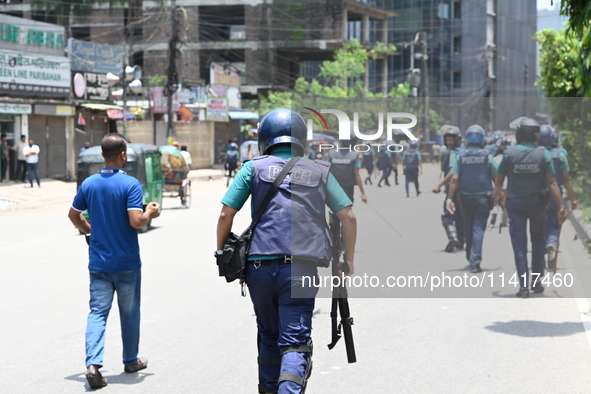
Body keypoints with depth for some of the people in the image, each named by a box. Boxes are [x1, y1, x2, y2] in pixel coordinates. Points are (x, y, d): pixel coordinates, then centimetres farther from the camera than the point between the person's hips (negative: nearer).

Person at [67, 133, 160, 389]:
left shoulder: (89, 184, 1)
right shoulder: (131, 184, -15)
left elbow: (73, 215, 11)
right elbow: (136, 221, -23)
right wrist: (150, 213, -3)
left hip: (98, 262, 3)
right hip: (127, 263, -3)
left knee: (98, 312, 2)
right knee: (129, 313, 14)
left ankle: (93, 363, -14)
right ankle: (131, 361, 28)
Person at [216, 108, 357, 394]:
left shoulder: (255, 168, 8)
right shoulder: (319, 171, 12)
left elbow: (226, 214, 2)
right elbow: (348, 217, 8)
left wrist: (221, 253, 15)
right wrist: (349, 260, 19)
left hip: (260, 266, 1)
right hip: (301, 268, -1)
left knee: (268, 337, 21)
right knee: (295, 342, -4)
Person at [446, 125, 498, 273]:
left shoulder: (461, 157, -1)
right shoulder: (487, 156, -4)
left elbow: (454, 179, -9)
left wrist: (450, 198, -9)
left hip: (466, 198, 2)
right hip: (483, 198, -2)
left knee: (468, 229, 17)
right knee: (478, 229, -2)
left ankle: (470, 258, 29)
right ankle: (475, 262, -10)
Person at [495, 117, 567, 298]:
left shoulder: (509, 153, -7)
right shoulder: (543, 154, -7)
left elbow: (499, 179, 1)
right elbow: (551, 182, -11)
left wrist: (499, 195, 21)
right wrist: (561, 206, -9)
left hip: (515, 203, -1)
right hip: (537, 202, 1)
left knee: (519, 244, 2)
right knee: (538, 241, 19)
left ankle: (523, 285, -4)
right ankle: (537, 280, 20)